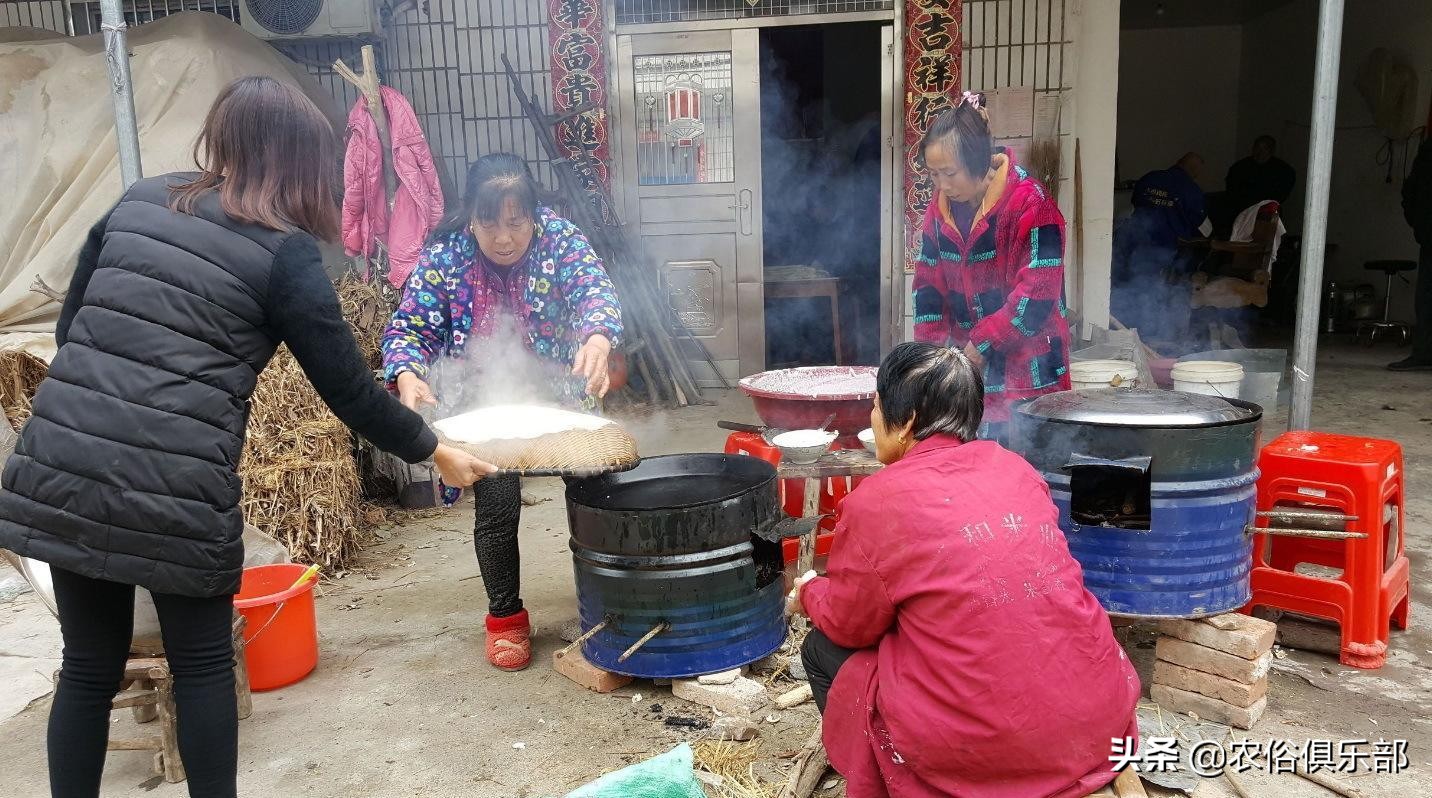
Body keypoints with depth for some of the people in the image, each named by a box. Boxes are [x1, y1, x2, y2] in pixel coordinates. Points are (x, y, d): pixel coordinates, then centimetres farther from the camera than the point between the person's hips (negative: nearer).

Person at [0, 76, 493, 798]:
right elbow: (349, 391, -2)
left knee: (89, 667, 18)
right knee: (202, 664, 14)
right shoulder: (283, 250, -4)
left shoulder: (138, 201, 12)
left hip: (59, 473, 5)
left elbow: (70, 327, 17)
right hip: (173, 493, -5)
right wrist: (435, 452, 11)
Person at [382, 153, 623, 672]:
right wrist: (407, 377, -33)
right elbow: (408, 330, -11)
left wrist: (598, 338, -53)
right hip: (485, 403, -1)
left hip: (561, 395, 1)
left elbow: (594, 288, -31)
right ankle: (505, 618, 19)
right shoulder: (443, 258, -13)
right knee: (497, 506, -5)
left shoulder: (561, 239, -14)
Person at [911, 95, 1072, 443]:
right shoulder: (940, 206, 6)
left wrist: (979, 345, -16)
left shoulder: (1030, 203, -14)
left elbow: (1036, 294, -17)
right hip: (967, 371, 6)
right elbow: (928, 286, 10)